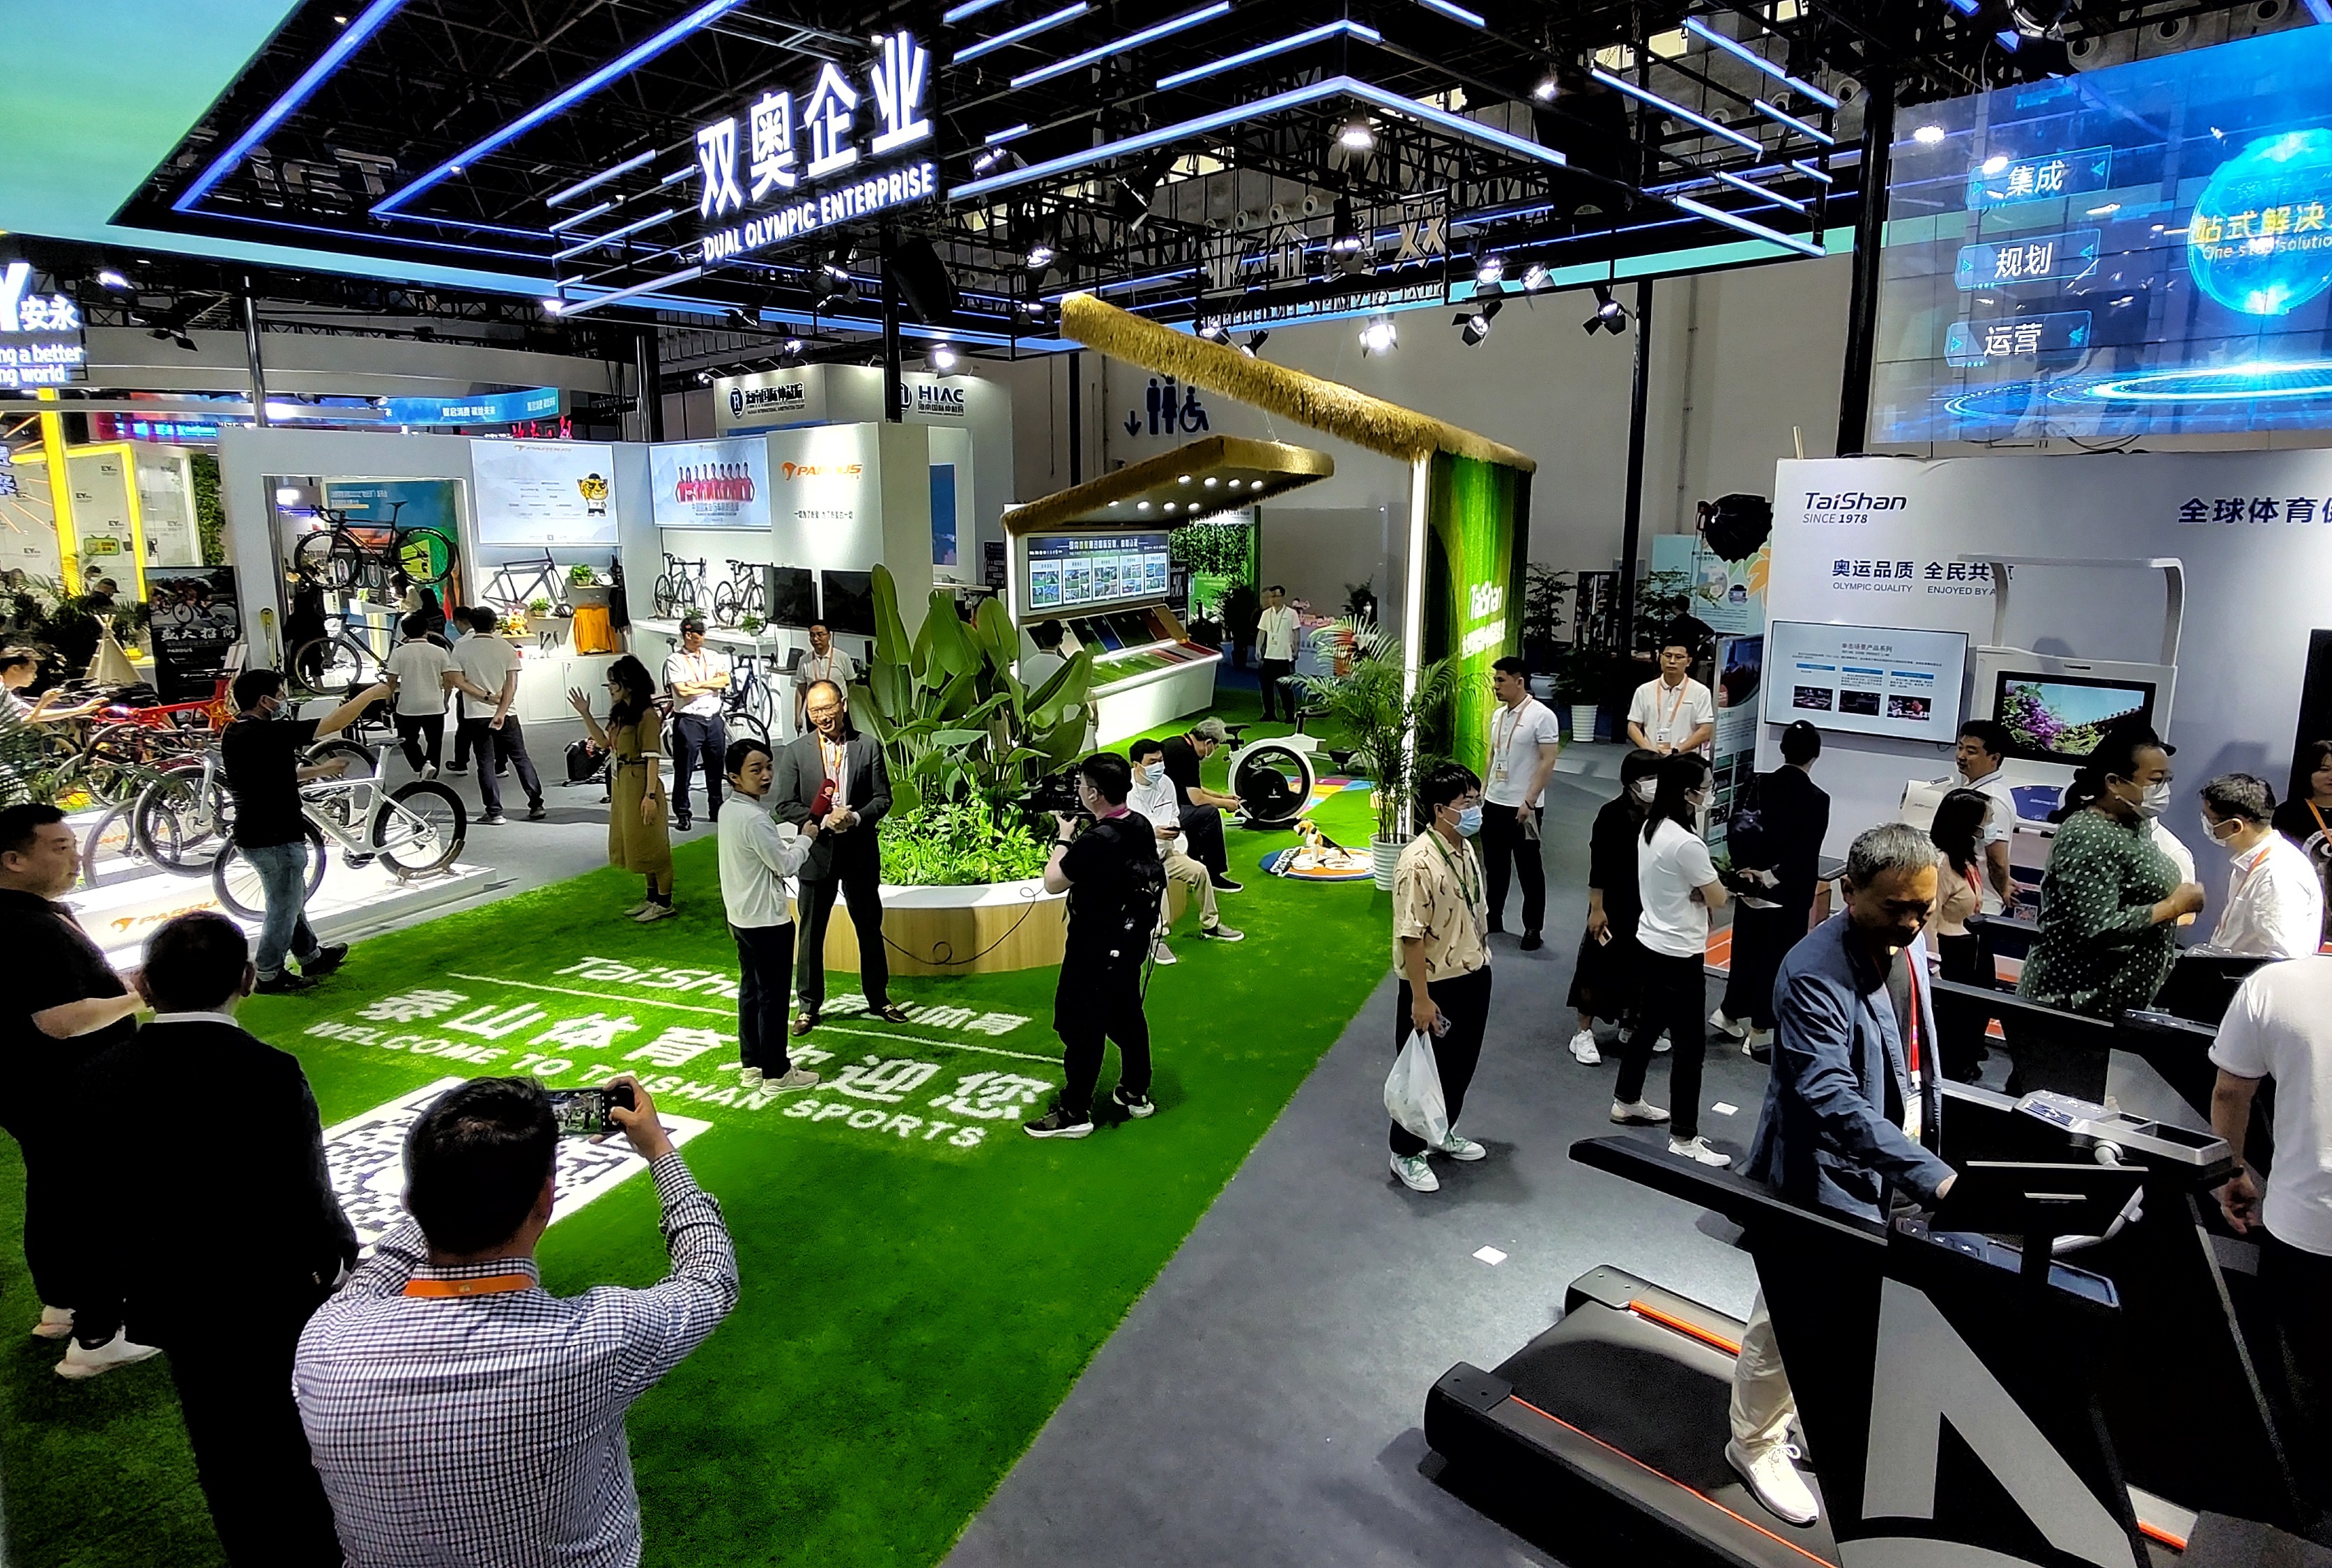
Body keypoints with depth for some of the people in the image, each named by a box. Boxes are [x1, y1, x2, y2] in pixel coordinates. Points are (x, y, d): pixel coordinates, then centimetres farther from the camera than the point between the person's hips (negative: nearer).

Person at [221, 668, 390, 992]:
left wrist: (319, 771, 24)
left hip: (253, 836, 10)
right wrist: (370, 694, -10)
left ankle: (312, 957, 39)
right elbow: (333, 723, -22)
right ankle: (268, 976, 17)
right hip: (277, 839, -10)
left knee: (291, 902, 24)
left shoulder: (234, 734, 7)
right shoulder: (268, 732, -23)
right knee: (283, 910, 6)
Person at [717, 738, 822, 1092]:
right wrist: (805, 838, -2)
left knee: (750, 990, 17)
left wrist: (795, 831, 7)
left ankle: (752, 1066, 26)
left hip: (741, 917, 10)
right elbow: (785, 864, -18)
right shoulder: (754, 819, -24)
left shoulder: (728, 810, 5)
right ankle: (777, 1072, 11)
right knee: (774, 996, 1)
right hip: (768, 920, -10)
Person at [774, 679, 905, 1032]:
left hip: (860, 851, 1)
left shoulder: (869, 746, 0)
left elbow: (883, 797, 0)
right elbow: (784, 805, -4)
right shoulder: (795, 751, -2)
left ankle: (878, 998, 28)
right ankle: (809, 1005, 21)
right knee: (812, 932, 7)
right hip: (817, 851, -1)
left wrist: (857, 817, -18)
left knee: (870, 927, 12)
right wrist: (823, 821, -17)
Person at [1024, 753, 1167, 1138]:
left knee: (1081, 1027, 3)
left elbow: (1053, 882, -16)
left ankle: (1074, 1113, 12)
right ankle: (1136, 1094, 34)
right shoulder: (1141, 826, -3)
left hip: (1095, 950, -8)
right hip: (1132, 942, 9)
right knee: (1127, 1016, 21)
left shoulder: (1095, 842, -28)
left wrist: (1064, 837, -6)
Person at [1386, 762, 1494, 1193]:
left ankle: (1443, 1132, 43)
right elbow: (1411, 936, -24)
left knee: (1462, 1064, 22)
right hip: (1435, 984, -8)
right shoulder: (1418, 862, -26)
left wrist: (1480, 966, 19)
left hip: (1473, 977, 8)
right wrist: (1421, 998, -21)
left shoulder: (1466, 849, 1)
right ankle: (1406, 1153, 24)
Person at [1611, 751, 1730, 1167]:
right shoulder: (1686, 844, -25)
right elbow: (1717, 899, -14)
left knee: (1649, 1024, 24)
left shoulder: (1650, 827, 3)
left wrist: (1695, 890, -5)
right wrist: (1707, 885, 5)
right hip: (1680, 956, -10)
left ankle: (1627, 1102, 38)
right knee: (1690, 1046, -1)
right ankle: (1684, 1139, 6)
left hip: (1650, 943, 10)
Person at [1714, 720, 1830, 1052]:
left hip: (1752, 883, 4)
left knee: (1746, 947, 18)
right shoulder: (1816, 799, -13)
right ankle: (1759, 1030, 14)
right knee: (1777, 956, 7)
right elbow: (1808, 854, -15)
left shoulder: (1759, 785, -3)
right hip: (1791, 892, -4)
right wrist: (1775, 876, -8)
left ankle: (1731, 1013, 30)